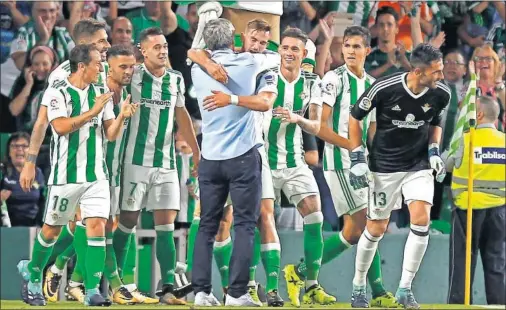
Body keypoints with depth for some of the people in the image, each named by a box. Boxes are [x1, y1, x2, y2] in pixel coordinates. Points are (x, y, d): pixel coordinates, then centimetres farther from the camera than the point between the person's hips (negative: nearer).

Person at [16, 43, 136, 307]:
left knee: (97, 226, -10)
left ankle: (92, 290, -10)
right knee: (52, 229, 8)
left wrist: (122, 116, -9)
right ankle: (32, 273, 33)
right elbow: (61, 127, -20)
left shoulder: (101, 94, 9)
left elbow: (110, 135, 10)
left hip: (96, 174, 4)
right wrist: (93, 112, -20)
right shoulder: (57, 93, -8)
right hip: (65, 174, -4)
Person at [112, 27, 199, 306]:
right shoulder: (134, 76, -6)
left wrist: (196, 152, 24)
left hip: (166, 162, 4)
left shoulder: (176, 80, 8)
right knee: (127, 222, 0)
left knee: (166, 225, -2)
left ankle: (168, 288, -3)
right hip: (137, 160, -3)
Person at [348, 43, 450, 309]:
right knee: (376, 229, 3)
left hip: (419, 165, 2)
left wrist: (434, 152, -2)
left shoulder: (441, 94, -11)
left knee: (421, 220, -16)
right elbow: (355, 117, -5)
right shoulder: (385, 88, -21)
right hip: (385, 165, -2)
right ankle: (358, 285, 25)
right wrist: (357, 159, -8)